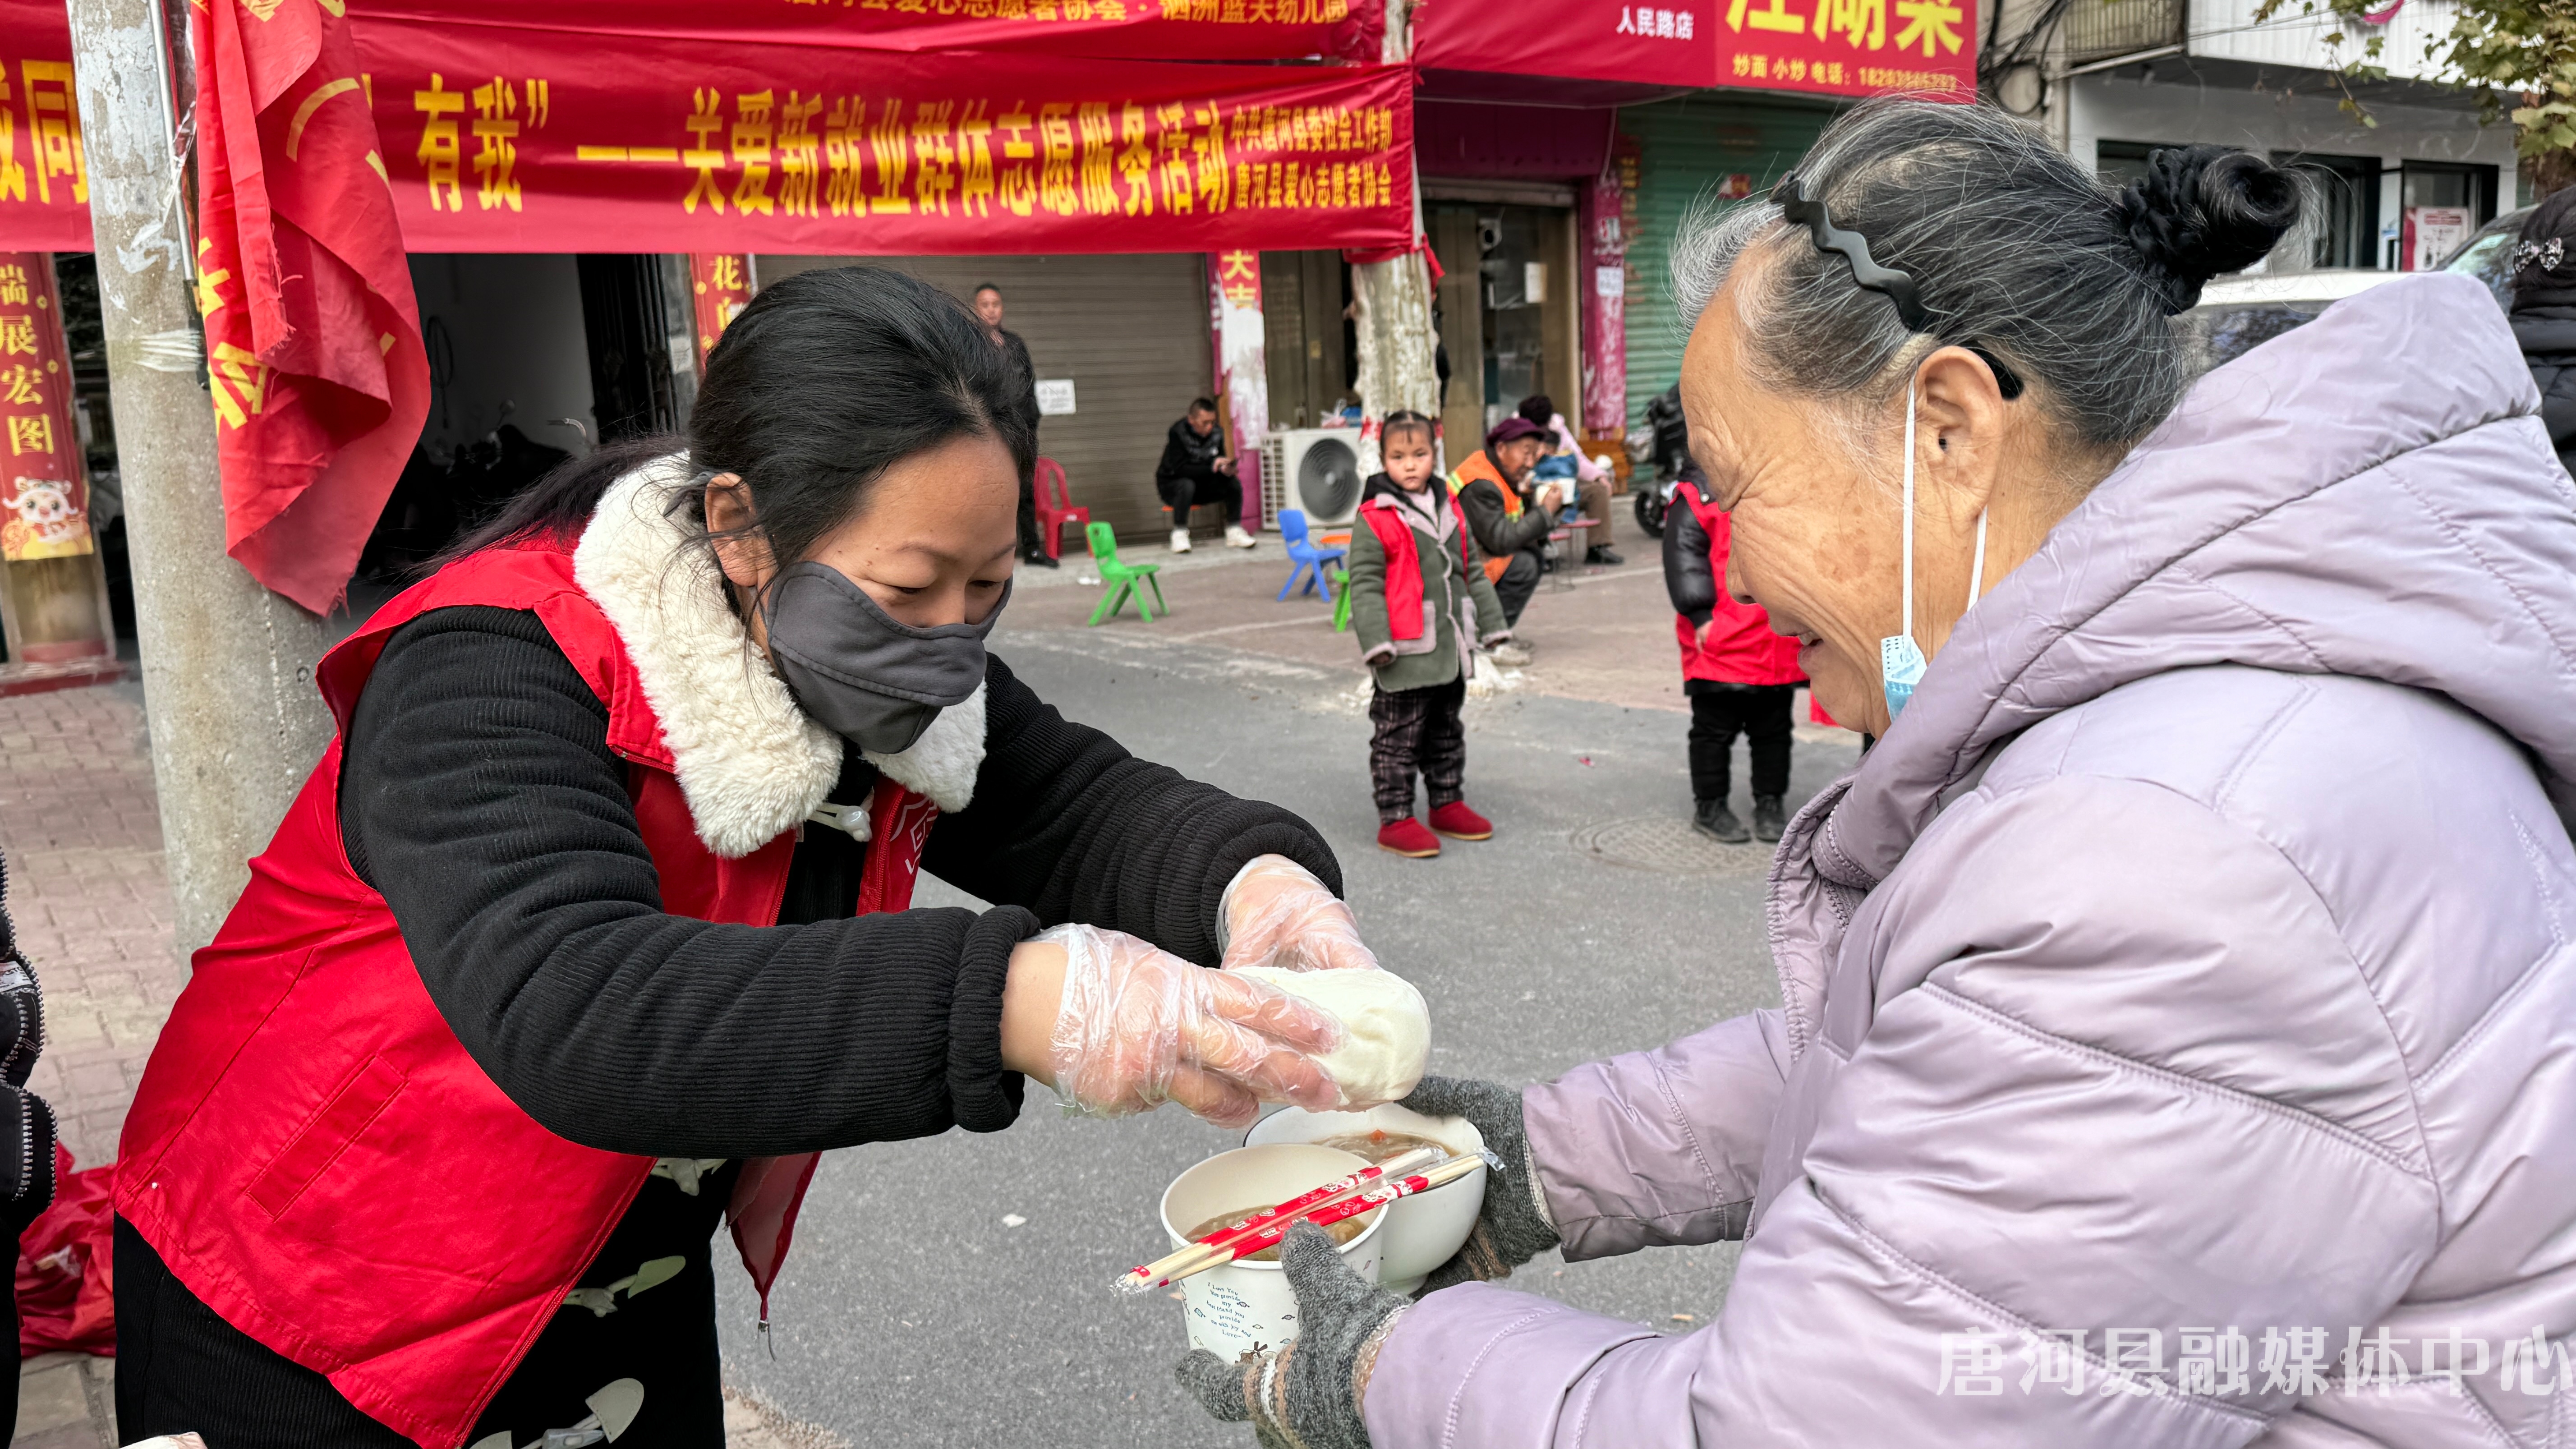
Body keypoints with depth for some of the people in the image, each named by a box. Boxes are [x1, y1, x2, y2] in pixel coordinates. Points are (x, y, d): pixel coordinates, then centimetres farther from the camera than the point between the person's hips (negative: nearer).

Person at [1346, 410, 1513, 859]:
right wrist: (1377, 641, -20)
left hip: (1449, 650, 7)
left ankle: (1448, 804, 33)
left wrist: (1492, 622, 19)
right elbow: (1365, 585, -13)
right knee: (1399, 738, 0)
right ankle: (1395, 821, 7)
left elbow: (1472, 573, 20)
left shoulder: (1450, 511, 11)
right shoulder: (1375, 520, -11)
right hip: (1406, 654, -7)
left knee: (1446, 732, 19)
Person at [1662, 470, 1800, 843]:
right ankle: (1709, 807, 18)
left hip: (1781, 644, 5)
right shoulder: (1699, 494, -6)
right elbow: (1683, 556, -12)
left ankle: (1771, 805, 25)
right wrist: (1701, 617, -18)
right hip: (1721, 643, -5)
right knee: (1715, 728, 5)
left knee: (1774, 728, 13)